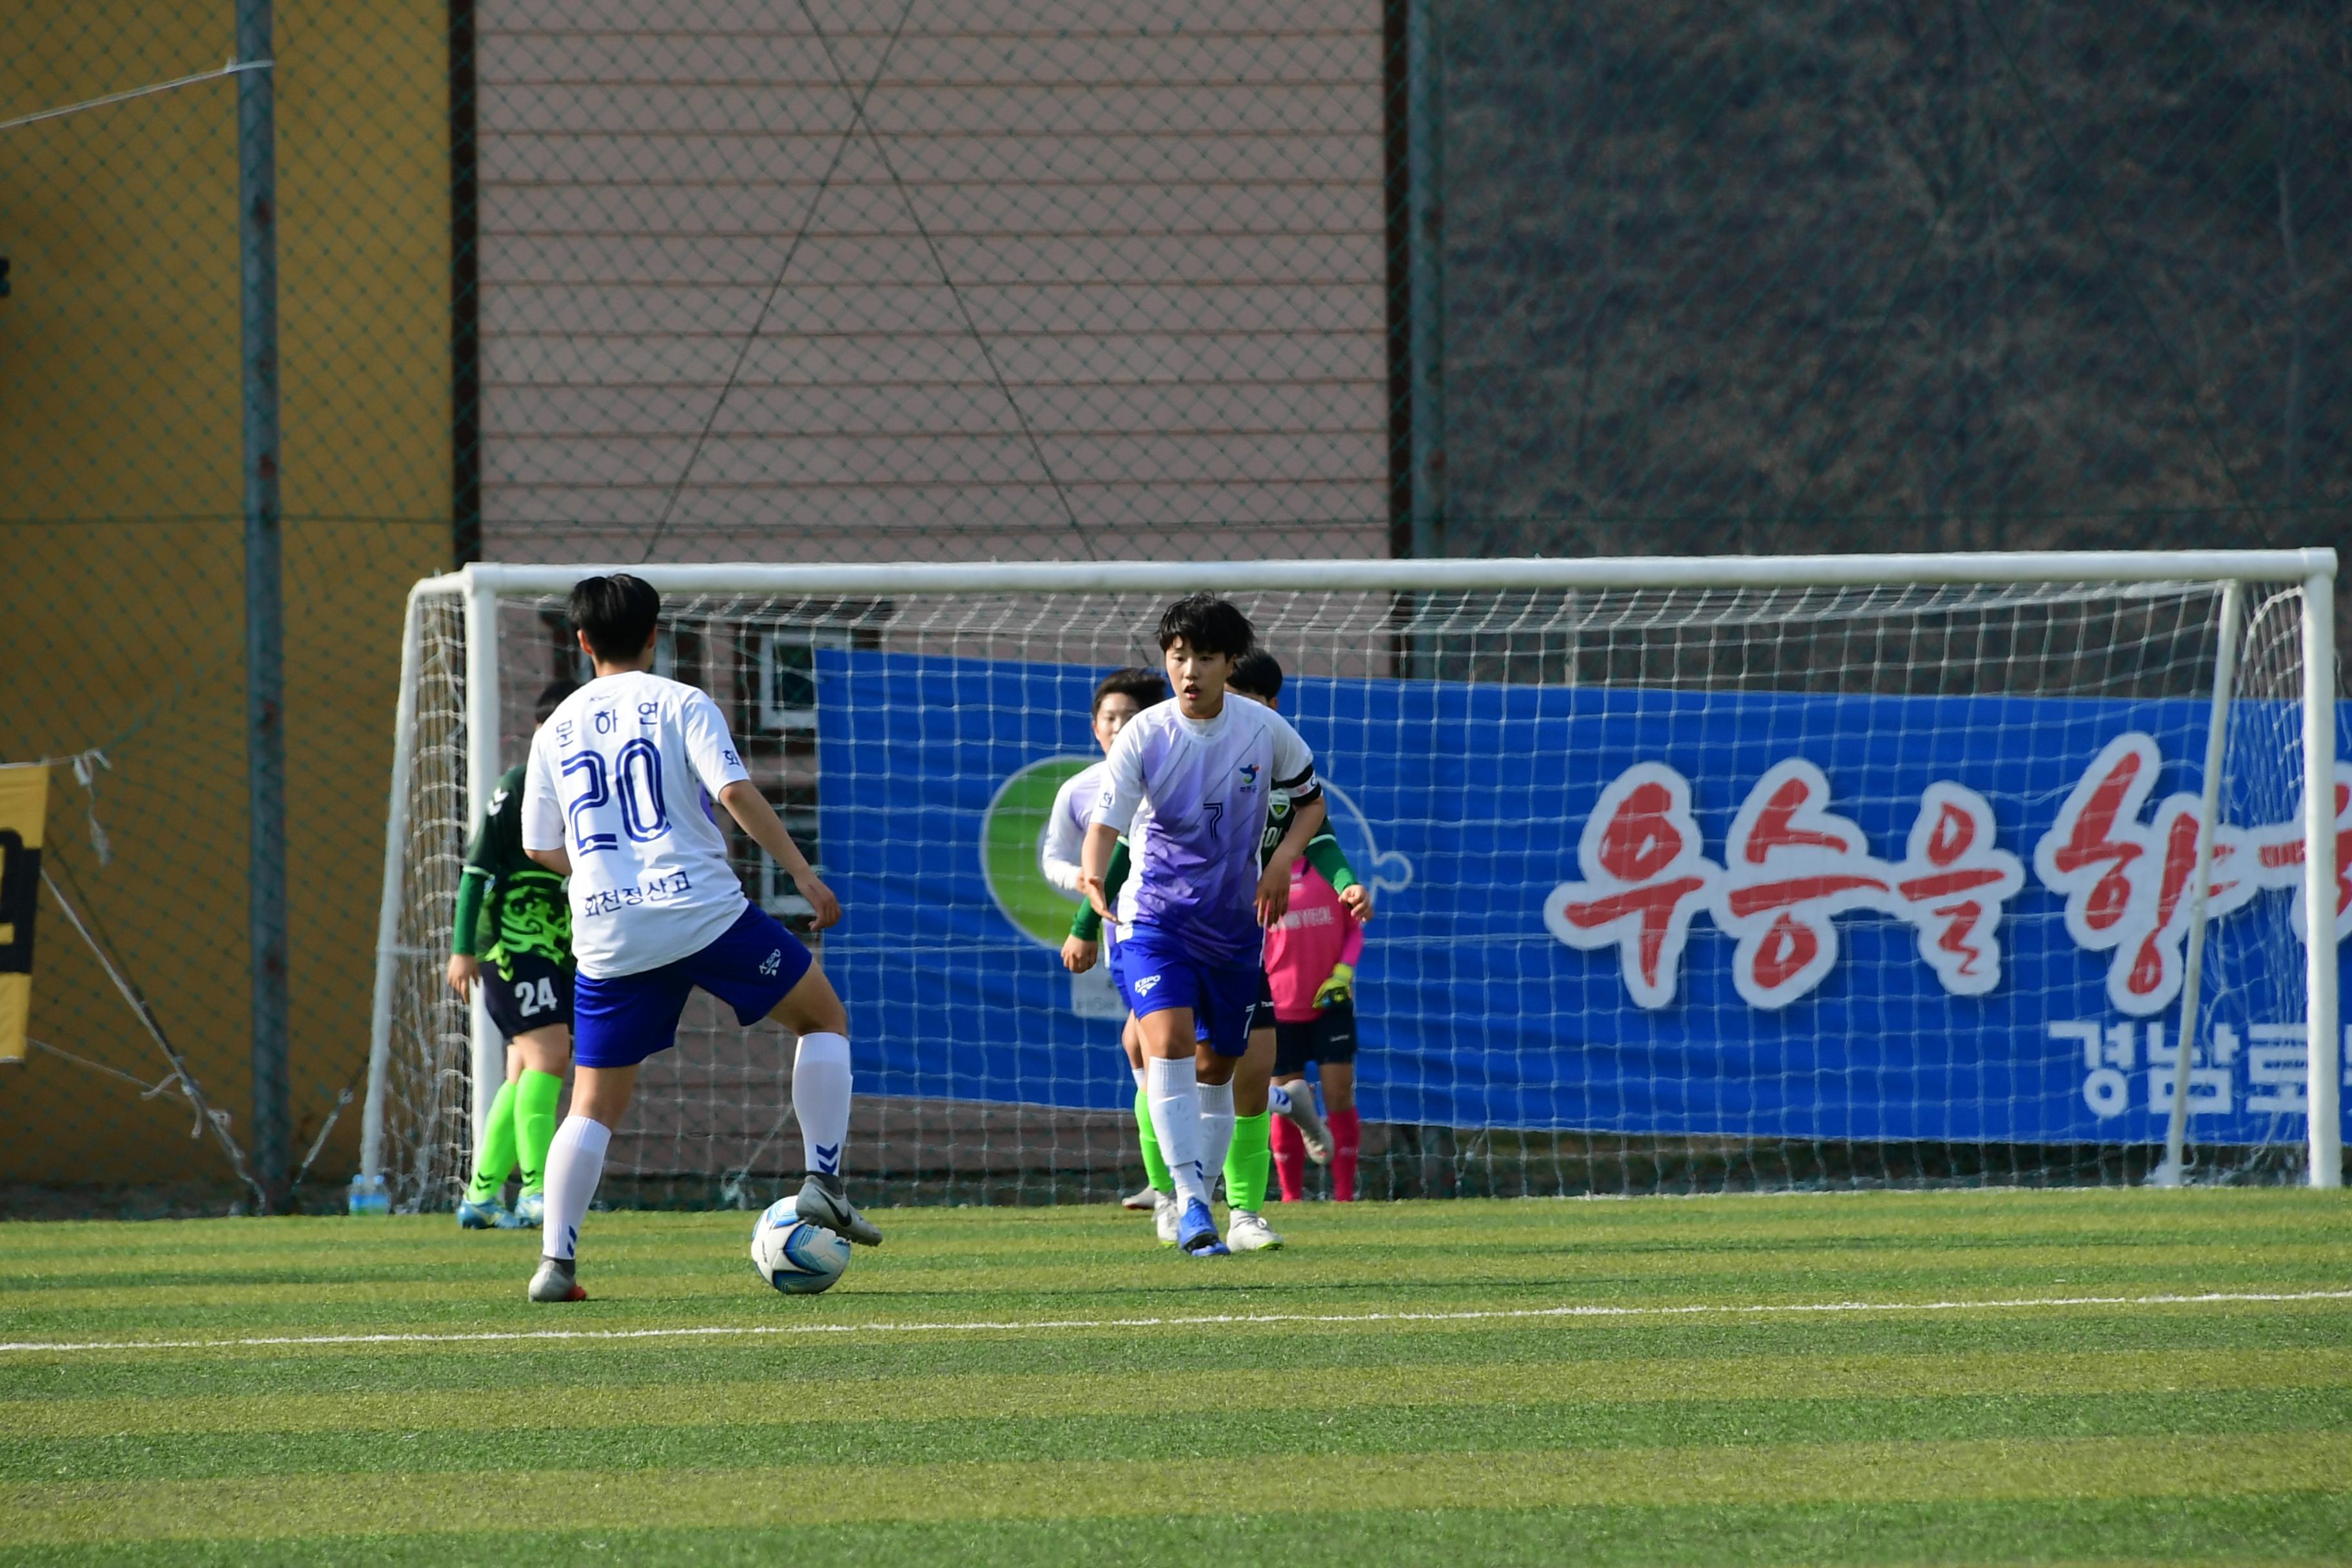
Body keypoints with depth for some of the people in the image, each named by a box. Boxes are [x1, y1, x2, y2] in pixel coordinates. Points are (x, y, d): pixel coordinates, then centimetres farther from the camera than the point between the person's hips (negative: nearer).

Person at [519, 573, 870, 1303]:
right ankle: (823, 1181, 3)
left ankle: (555, 1261, -4)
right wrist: (803, 874, -6)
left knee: (594, 1105, 10)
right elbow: (735, 792, -11)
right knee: (824, 1017, 16)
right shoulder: (681, 704, 2)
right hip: (704, 909, -3)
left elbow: (540, 847, 17)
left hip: (607, 937, 3)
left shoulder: (556, 730, 14)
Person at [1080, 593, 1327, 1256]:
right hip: (1155, 915, -3)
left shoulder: (1264, 730, -5)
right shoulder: (1143, 735, -12)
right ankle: (1189, 1203, -28)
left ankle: (1201, 1201, 27)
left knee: (1216, 1067, 11)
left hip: (1236, 922, 3)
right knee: (1169, 1041, -24)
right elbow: (1106, 821, -20)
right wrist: (1093, 877, -41)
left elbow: (1311, 802, 11)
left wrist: (1281, 862, -7)